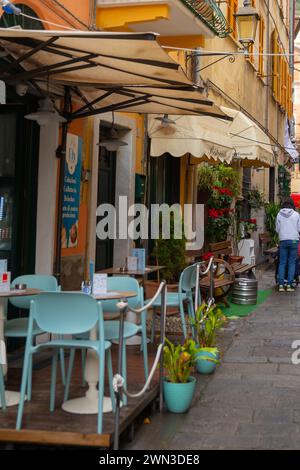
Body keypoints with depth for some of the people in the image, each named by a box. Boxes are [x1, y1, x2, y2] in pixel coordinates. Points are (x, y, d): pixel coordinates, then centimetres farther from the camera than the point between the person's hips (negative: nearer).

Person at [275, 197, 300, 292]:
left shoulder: (279, 215, 1)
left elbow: (277, 229, 6)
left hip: (283, 241, 1)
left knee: (282, 263, 6)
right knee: (292, 263, 3)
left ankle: (281, 285, 2)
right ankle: (289, 285, 1)